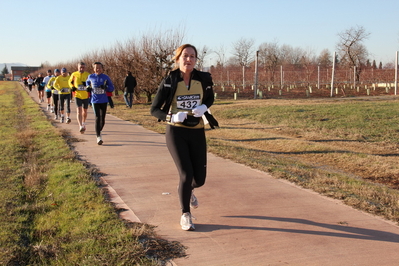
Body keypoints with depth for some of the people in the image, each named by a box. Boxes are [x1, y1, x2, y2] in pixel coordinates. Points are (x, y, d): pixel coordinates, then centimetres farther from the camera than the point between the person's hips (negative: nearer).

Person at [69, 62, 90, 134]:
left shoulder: (88, 75, -2)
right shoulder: (74, 74, 0)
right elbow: (70, 81, 16)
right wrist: (72, 87, -3)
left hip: (86, 95, 2)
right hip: (77, 95, -1)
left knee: (85, 111, 16)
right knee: (79, 110, -15)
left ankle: (83, 123, 40)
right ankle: (80, 126, -23)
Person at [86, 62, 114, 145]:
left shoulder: (106, 77, 0)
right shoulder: (91, 77, 4)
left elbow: (112, 88, 3)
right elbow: (87, 82, 26)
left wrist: (105, 87, -16)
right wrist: (88, 87, 7)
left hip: (104, 101, 1)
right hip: (95, 100, -1)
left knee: (102, 118, 9)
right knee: (97, 117, -12)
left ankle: (99, 131, 37)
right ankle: (98, 137, -12)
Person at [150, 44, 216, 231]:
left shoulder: (203, 79, -3)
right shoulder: (169, 82, -8)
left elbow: (210, 98, 16)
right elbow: (154, 109, -5)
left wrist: (203, 107, -7)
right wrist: (171, 117, -24)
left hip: (197, 133, 3)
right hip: (176, 132, -2)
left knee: (199, 178, 4)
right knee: (186, 174, -11)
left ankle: (188, 190, 44)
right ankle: (185, 215, 13)